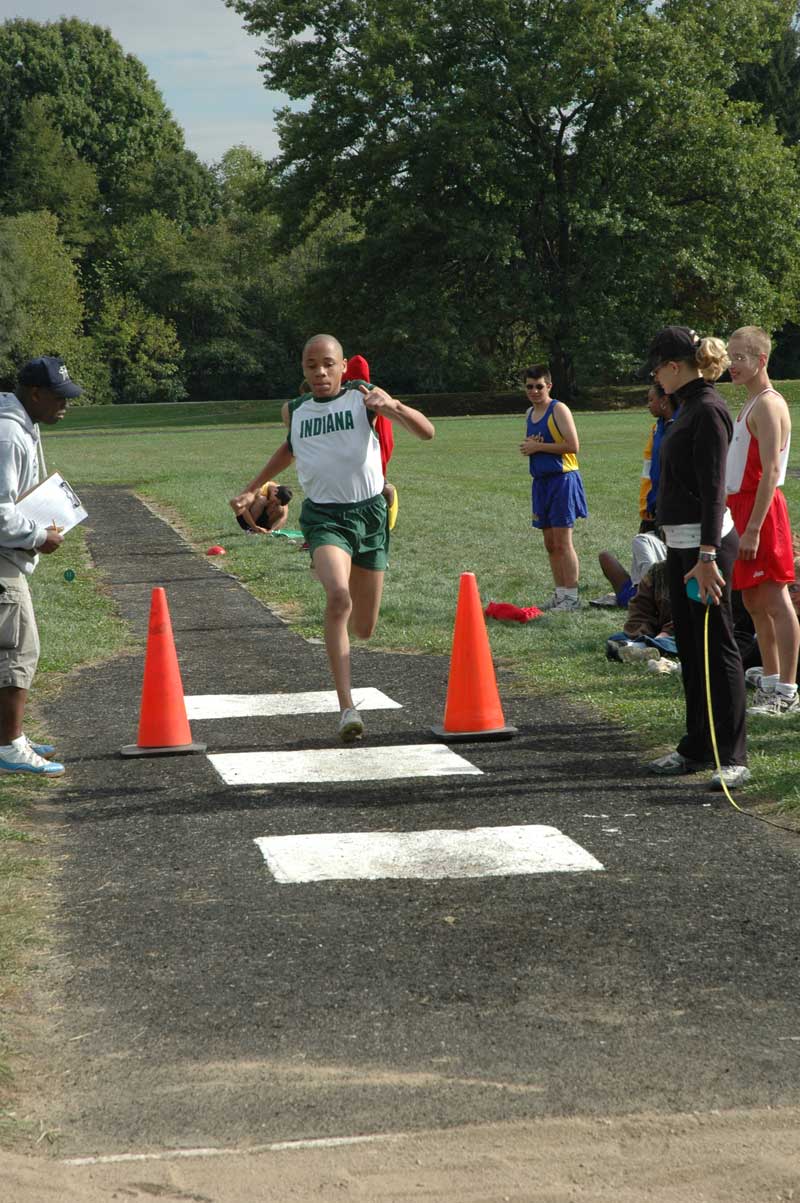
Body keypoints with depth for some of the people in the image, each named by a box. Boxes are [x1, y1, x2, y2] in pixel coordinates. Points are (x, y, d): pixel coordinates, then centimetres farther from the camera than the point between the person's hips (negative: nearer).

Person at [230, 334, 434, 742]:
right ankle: (346, 707, -32)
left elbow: (426, 432, -11)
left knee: (364, 628, 9)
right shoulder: (294, 411, 8)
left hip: (369, 512, 0)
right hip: (323, 515, 0)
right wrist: (252, 490, 31)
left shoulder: (363, 397, -2)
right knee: (339, 597, -30)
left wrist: (392, 405, -30)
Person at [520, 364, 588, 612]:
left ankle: (571, 597, -6)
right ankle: (560, 594, 17)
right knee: (550, 543, 10)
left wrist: (538, 446, -15)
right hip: (541, 481, 8)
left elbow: (573, 445, -17)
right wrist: (528, 445, 1)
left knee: (562, 543, -9)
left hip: (562, 478, -8)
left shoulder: (558, 410, -9)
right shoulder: (530, 413, 15)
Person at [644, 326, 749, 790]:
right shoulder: (690, 406, 13)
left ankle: (733, 756, -4)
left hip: (705, 542, -10)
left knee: (717, 647, -7)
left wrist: (707, 556, -25)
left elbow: (713, 488, -22)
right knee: (690, 647, 14)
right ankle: (698, 747, 23)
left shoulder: (708, 410, -16)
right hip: (682, 542, 10)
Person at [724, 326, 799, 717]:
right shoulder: (750, 404, 17)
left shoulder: (767, 405, -14)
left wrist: (753, 528, -24)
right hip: (742, 507, 10)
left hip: (761, 510, -10)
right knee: (754, 601, 14)